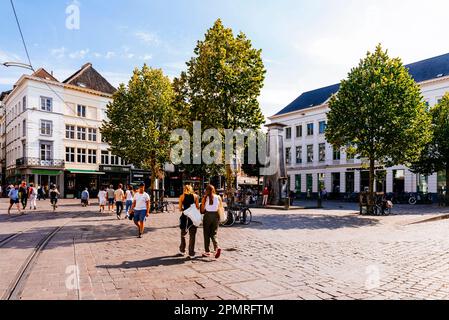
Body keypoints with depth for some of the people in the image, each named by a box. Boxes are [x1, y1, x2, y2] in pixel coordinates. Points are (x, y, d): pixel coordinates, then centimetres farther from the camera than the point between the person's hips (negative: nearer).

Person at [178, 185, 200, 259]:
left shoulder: (182, 196, 3)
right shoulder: (195, 196, 4)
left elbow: (180, 209, 1)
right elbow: (198, 207, 2)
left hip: (185, 216, 0)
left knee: (183, 234, 18)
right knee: (192, 236, 5)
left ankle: (182, 251, 25)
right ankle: (191, 254, 5)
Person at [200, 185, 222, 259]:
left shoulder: (205, 198, -6)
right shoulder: (218, 198, 0)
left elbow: (202, 210, -4)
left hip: (207, 216, -2)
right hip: (216, 216, 2)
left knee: (206, 235, 11)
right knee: (213, 234, 12)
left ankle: (207, 252, 17)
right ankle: (217, 247, -12)